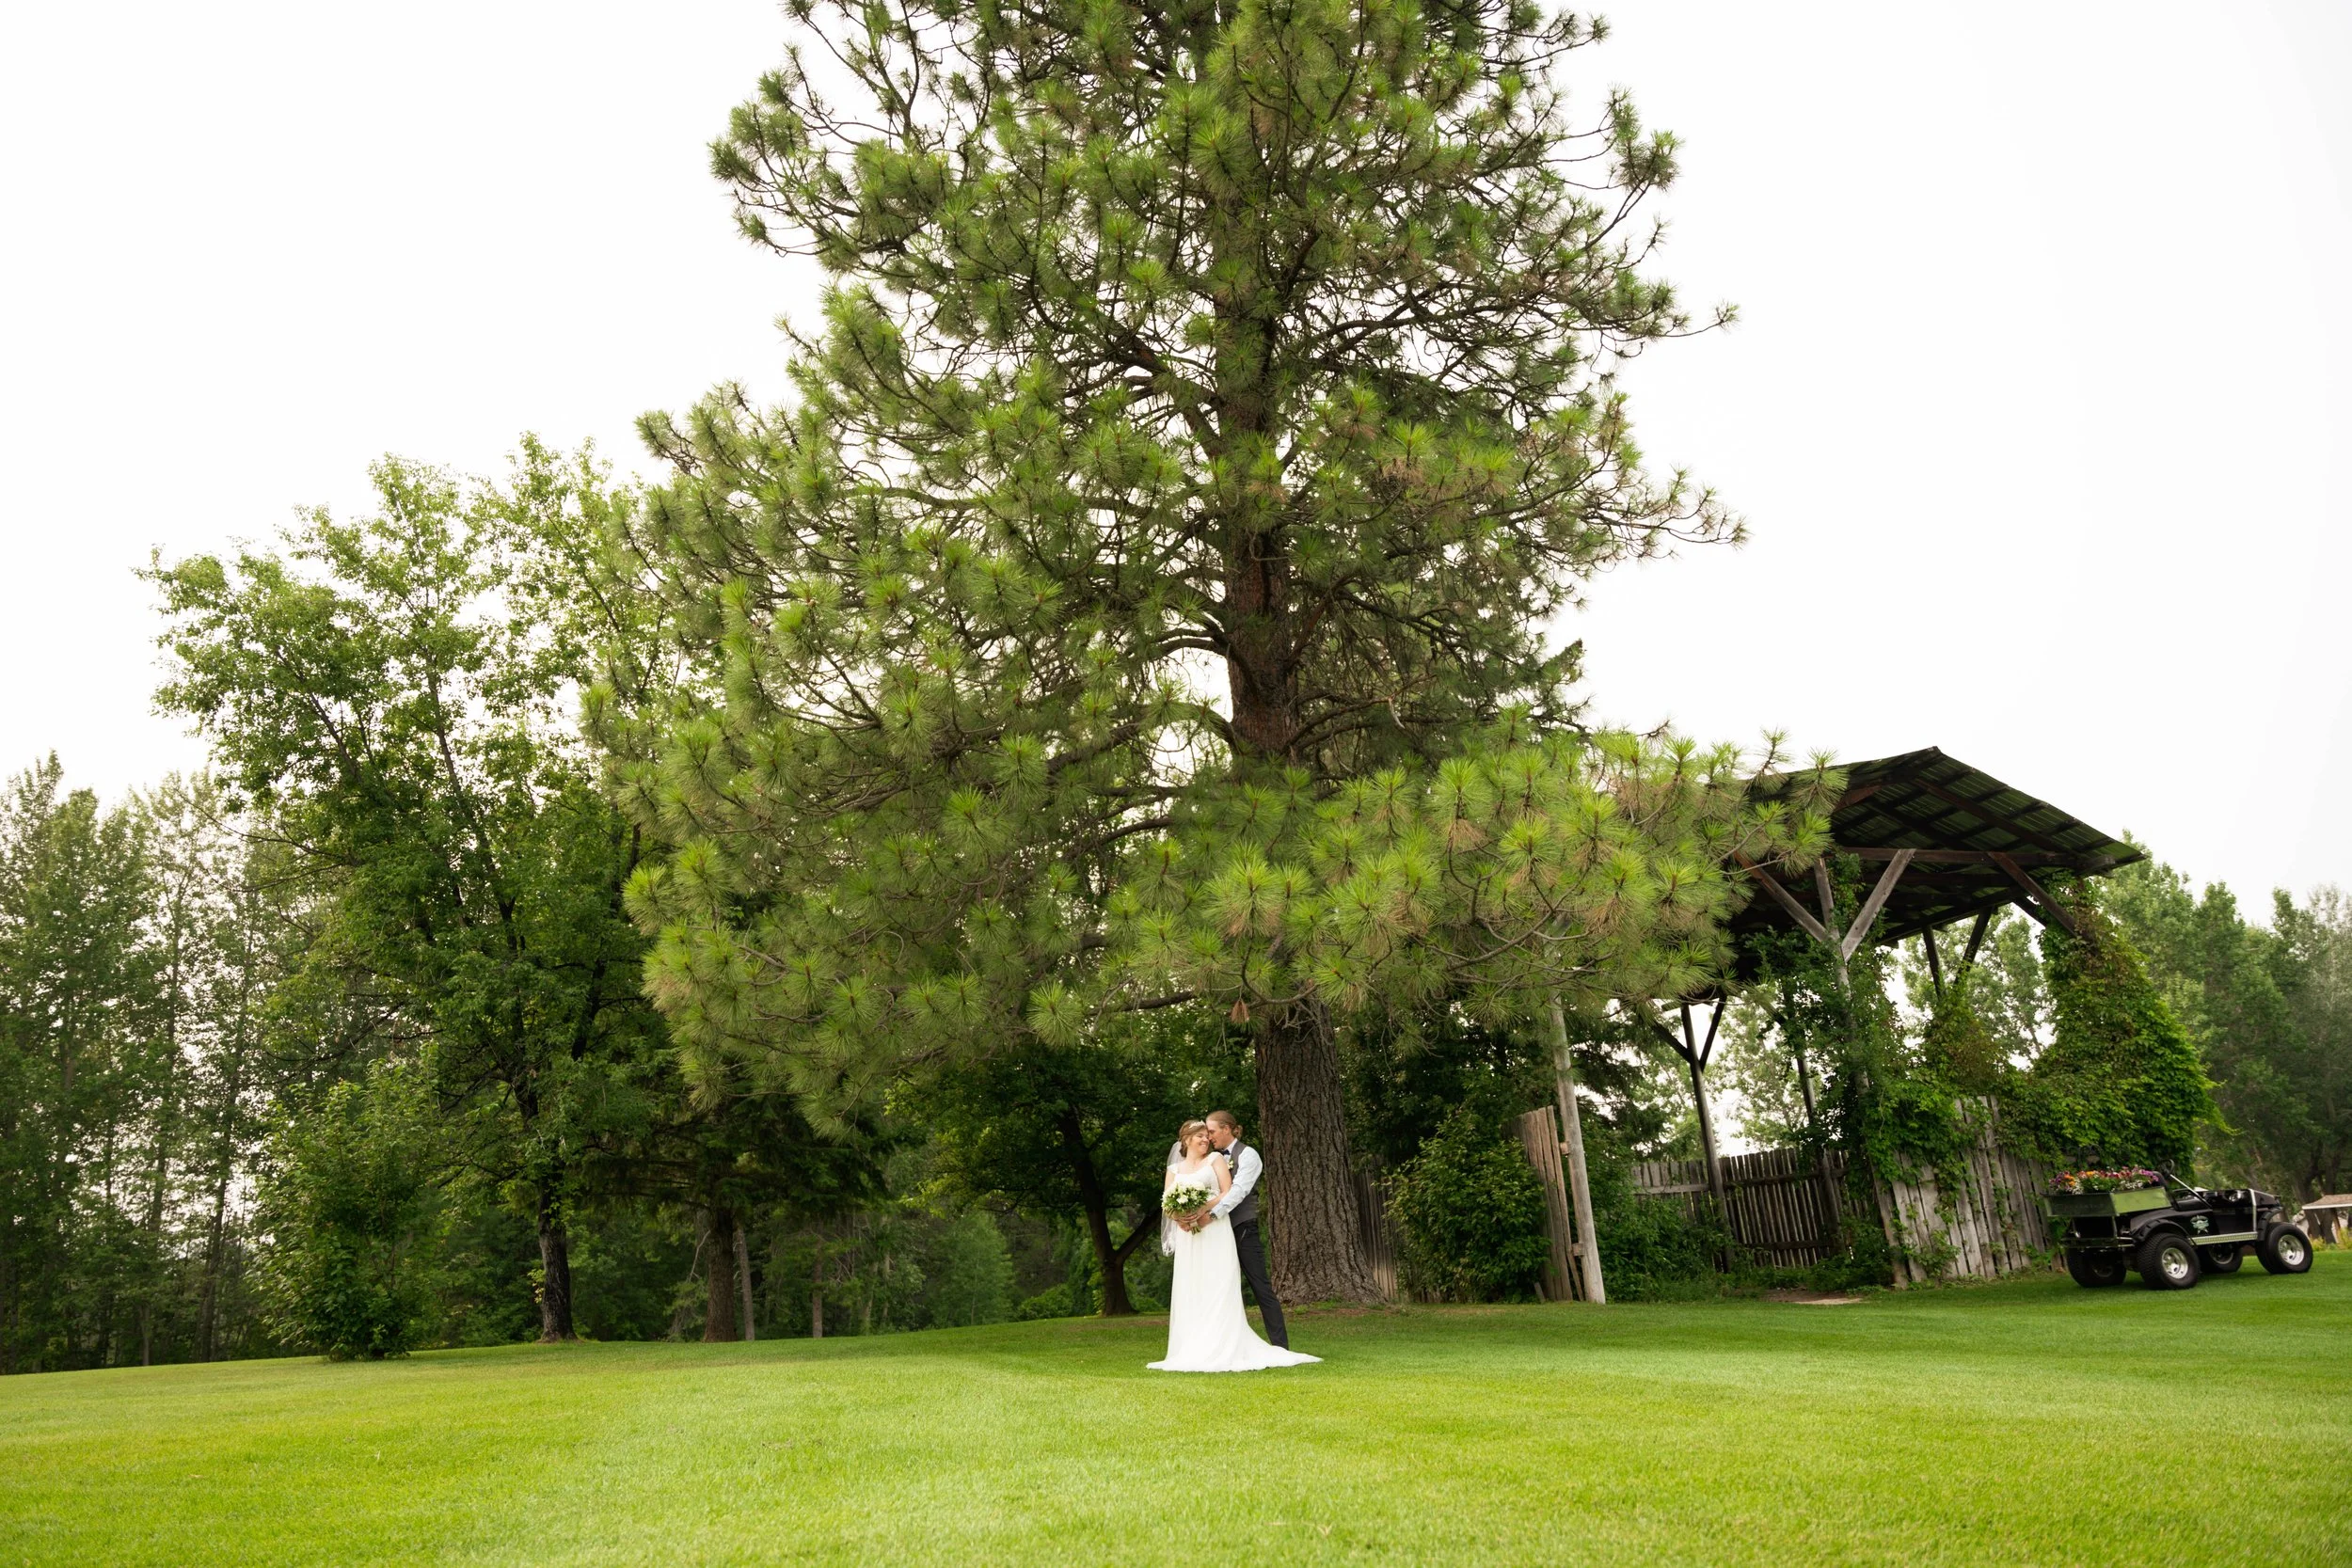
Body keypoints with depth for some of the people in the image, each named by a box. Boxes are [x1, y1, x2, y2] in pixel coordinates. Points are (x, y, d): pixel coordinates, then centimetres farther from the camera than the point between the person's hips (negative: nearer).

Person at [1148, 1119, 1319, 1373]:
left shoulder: (1216, 1159, 9)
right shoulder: (1174, 1169, 18)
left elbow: (1228, 1192, -3)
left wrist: (1205, 1210, -17)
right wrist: (1178, 1217, -12)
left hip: (1215, 1234, -3)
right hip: (1187, 1238, 3)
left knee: (1218, 1290, -9)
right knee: (1189, 1293, 0)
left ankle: (1223, 1349, -9)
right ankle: (1194, 1350, 1)